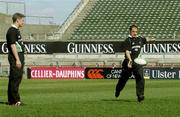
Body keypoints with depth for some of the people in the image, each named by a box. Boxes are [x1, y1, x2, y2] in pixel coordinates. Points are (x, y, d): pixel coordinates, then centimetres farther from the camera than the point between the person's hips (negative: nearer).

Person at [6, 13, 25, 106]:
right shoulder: (12, 31, -12)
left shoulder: (17, 30, 19)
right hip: (15, 57, -10)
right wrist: (17, 59, -22)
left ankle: (13, 100, 15)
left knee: (18, 78, 11)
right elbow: (13, 45, -18)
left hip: (19, 57, 10)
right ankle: (14, 101, -8)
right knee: (14, 78, -8)